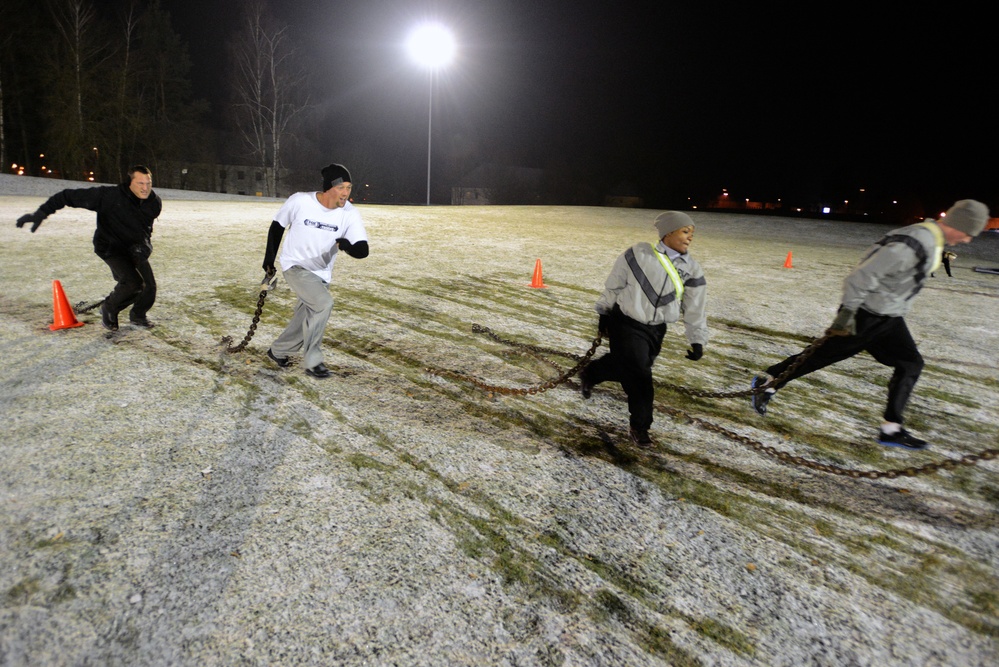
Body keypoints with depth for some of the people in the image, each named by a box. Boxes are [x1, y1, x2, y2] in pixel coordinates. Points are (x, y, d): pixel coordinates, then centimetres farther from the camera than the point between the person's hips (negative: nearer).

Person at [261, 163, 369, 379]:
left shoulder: (350, 214, -15)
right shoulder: (299, 201, -18)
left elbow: (362, 251, -22)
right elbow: (277, 226, 0)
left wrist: (347, 245, -44)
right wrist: (269, 257, 5)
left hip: (321, 274, 4)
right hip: (295, 266, -4)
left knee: (306, 321, 15)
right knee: (323, 303, -25)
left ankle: (278, 351, 43)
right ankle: (313, 361, -9)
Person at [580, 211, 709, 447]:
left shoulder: (691, 269, -3)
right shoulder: (639, 255, -15)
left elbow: (695, 308, 3)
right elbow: (613, 285, -3)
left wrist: (697, 340, 2)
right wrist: (604, 313, 5)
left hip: (656, 330, 5)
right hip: (626, 324, -4)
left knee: (622, 366, 12)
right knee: (639, 376, -8)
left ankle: (589, 375, 44)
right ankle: (639, 427, 13)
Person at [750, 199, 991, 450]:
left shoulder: (932, 240, 3)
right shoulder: (909, 246, -28)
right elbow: (860, 278, -28)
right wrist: (847, 314, -24)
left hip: (890, 317, 9)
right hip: (865, 317, -9)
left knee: (910, 364, 9)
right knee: (820, 356, 2)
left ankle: (891, 428, 16)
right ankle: (768, 382, 18)